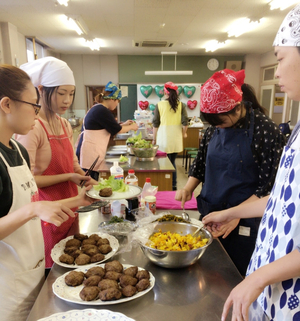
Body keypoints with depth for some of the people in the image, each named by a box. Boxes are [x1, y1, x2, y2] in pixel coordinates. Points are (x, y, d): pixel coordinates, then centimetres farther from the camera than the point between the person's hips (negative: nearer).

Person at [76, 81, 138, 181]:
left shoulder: (97, 108, 15)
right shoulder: (102, 111, -16)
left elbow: (109, 127, 25)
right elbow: (117, 130, -9)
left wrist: (123, 124, 23)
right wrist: (131, 127, 7)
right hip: (89, 154, -10)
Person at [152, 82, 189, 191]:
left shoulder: (159, 105, -2)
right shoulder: (181, 105, 1)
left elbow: (155, 123, -1)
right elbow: (185, 122, -3)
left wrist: (154, 139, 8)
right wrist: (184, 133, 14)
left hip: (163, 137, -2)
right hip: (176, 137, 3)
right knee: (172, 161, 15)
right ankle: (174, 186, 21)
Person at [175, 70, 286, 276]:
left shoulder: (266, 131, -15)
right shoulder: (214, 128, 1)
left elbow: (268, 187, -15)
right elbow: (201, 163, 11)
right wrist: (188, 189, -4)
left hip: (243, 223, -5)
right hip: (210, 214, 5)